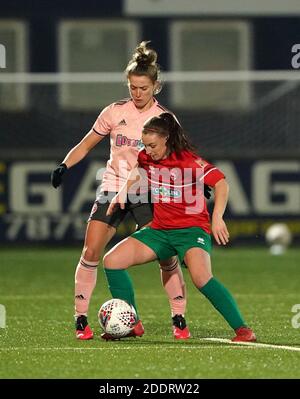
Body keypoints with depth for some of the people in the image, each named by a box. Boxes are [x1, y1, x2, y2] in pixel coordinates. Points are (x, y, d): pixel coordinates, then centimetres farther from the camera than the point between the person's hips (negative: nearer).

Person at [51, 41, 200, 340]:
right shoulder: (115, 113, 0)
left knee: (167, 256, -11)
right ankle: (81, 319, -2)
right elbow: (86, 145, 9)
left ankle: (179, 319, 2)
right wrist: (64, 165, -6)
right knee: (91, 252, -11)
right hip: (113, 189, 1)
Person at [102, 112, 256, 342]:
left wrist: (217, 217, -26)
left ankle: (242, 329, -26)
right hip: (160, 230, 7)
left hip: (192, 228, -7)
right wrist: (122, 193, 14)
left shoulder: (188, 160, -16)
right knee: (112, 261, -3)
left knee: (201, 278, -33)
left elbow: (220, 182, -17)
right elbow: (138, 171, 28)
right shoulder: (146, 159, 3)